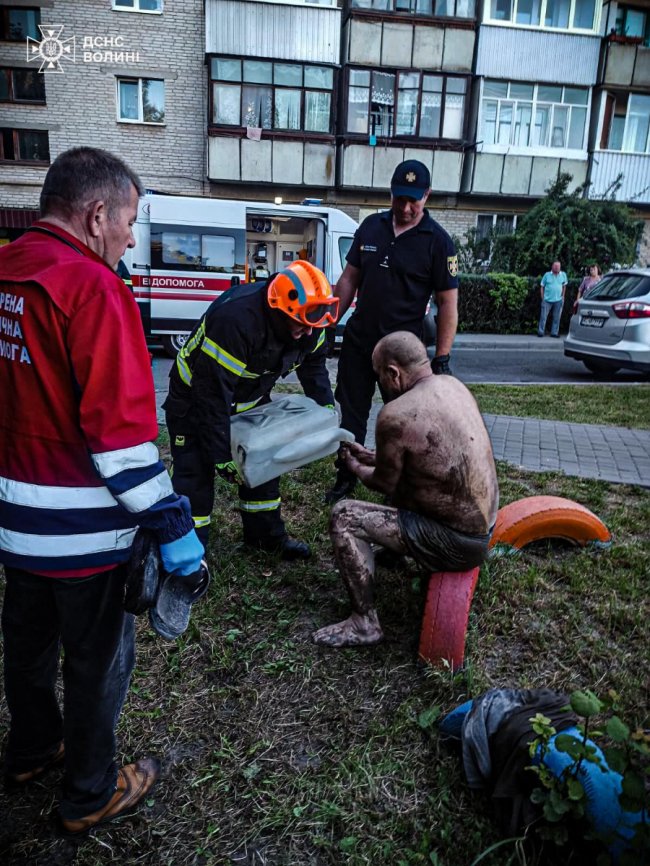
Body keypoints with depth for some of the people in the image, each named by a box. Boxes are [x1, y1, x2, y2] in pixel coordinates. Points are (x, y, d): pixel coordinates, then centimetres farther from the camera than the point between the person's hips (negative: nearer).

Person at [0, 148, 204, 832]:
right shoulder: (92, 285, -20)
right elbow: (121, 427, -26)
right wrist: (172, 525, -20)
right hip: (81, 530, -8)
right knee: (97, 659, 13)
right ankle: (91, 795, 33)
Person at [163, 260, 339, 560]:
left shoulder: (306, 322, -17)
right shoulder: (235, 320, -40)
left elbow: (313, 365, 4)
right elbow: (211, 395, -36)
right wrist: (222, 456, -30)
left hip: (250, 397, 7)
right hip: (195, 398, -7)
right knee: (195, 473, -7)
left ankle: (267, 534, 28)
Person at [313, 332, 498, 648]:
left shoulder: (396, 415, -23)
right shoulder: (453, 384, 2)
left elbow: (385, 485, -8)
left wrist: (355, 468, 13)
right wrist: (372, 457, 18)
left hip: (459, 542, -9)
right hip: (487, 523, 9)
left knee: (343, 517, -8)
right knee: (401, 476, 27)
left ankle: (364, 624, 3)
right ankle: (395, 553, 45)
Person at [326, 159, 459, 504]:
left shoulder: (437, 241, -8)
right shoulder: (371, 226, 5)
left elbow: (448, 302, -9)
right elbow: (350, 278, 11)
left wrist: (441, 359, -13)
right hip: (357, 340, 4)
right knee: (352, 414, 11)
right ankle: (345, 479, 26)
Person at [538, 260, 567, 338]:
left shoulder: (563, 275, 6)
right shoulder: (547, 275, -1)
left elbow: (564, 286, 17)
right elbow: (542, 286, 3)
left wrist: (563, 296, 10)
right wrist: (542, 297, -2)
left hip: (558, 300, 2)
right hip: (547, 300, -2)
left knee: (556, 317, 6)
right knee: (543, 316, -1)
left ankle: (554, 332, 15)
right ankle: (540, 332, 6)